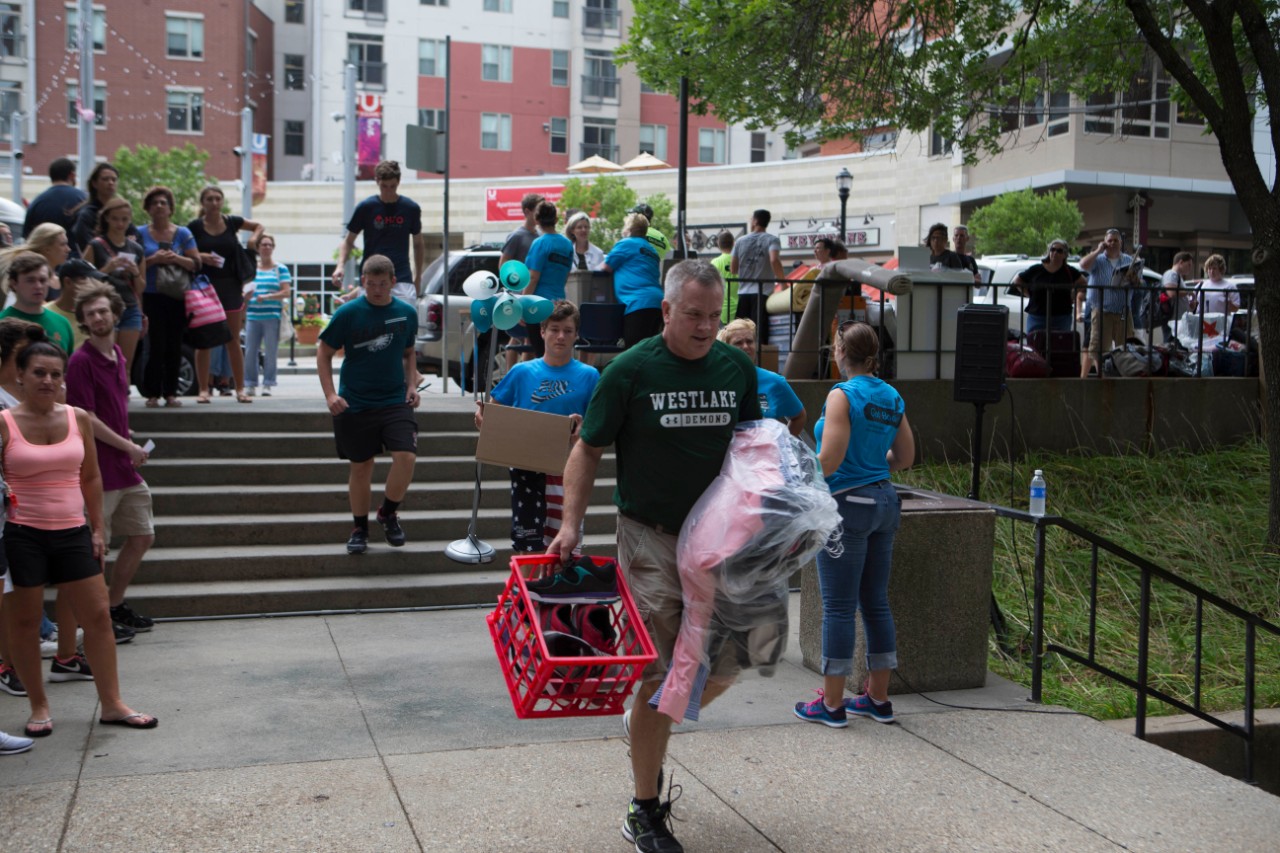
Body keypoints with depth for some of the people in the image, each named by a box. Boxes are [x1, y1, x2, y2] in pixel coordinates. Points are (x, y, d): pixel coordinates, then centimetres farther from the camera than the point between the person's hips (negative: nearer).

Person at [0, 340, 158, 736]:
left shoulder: (78, 419, 4)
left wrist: (97, 529, 9)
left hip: (72, 532, 3)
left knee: (98, 616, 4)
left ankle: (111, 704, 13)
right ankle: (39, 706, 22)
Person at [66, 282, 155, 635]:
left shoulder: (118, 356, 11)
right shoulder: (81, 361, -13)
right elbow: (87, 418, -16)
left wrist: (130, 442, 13)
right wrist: (128, 447, -11)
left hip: (125, 468, 9)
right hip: (99, 470, -9)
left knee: (142, 537, 15)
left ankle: (114, 605, 28)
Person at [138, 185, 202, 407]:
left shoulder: (183, 234, 11)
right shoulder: (141, 234, 8)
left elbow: (196, 264, 5)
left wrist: (176, 258, -12)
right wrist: (153, 259, -13)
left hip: (177, 298, 2)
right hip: (151, 297, -1)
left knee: (174, 346, 0)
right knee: (157, 345, -9)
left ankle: (170, 393, 8)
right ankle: (152, 393, -3)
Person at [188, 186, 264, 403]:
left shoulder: (232, 222, 4)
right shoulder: (194, 227, -3)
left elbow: (258, 226, 21)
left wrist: (253, 240, 4)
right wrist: (201, 257, -17)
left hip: (230, 287, 2)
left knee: (234, 341, 5)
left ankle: (240, 389, 10)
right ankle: (203, 389, 8)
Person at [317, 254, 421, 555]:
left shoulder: (407, 313, 3)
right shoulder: (348, 313, -7)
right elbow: (324, 353, -1)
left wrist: (412, 385, 4)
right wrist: (330, 394, -10)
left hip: (395, 400, 2)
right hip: (354, 404, -2)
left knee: (406, 455, -15)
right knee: (361, 466, 7)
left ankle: (388, 513, 10)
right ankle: (360, 528, 25)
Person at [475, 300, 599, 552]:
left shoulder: (588, 375, 2)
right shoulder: (522, 372, 6)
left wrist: (583, 427, -19)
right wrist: (482, 415, -10)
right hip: (526, 466, 1)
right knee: (527, 543, 3)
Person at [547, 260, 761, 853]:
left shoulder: (738, 369, 4)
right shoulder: (630, 370, -8)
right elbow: (588, 450, -3)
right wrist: (570, 524, -12)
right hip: (650, 538, -4)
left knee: (723, 666, 7)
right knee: (659, 676, -2)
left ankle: (645, 724, 37)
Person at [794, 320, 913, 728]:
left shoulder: (843, 395, -13)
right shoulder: (891, 397, 9)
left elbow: (829, 460, -19)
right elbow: (905, 457, 15)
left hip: (847, 505, -8)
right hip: (883, 501, 8)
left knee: (839, 606, -2)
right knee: (875, 602, 13)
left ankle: (832, 703, 5)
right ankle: (878, 698, 20)